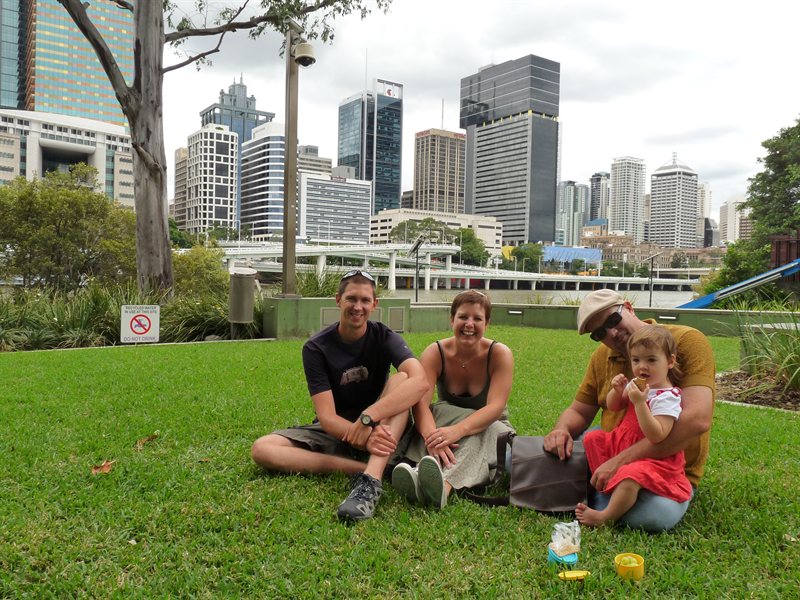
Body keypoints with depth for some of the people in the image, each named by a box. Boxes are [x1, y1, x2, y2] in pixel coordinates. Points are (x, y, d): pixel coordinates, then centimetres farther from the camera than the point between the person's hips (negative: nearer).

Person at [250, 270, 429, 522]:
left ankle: (370, 478, -43)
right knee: (262, 448, -22)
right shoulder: (316, 348, -10)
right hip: (334, 432, 1)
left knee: (401, 378, -28)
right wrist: (364, 441, -39)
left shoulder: (384, 337, -10)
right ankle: (367, 468, -29)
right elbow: (327, 416, -19)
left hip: (380, 428, -1)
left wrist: (367, 418, -40)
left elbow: (420, 381, -30)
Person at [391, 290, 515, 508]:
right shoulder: (435, 353, -13)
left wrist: (458, 430, -49)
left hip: (491, 431, -1)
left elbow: (495, 407, -29)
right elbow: (420, 402, -27)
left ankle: (444, 485, -62)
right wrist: (432, 437, -51)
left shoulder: (499, 354, -15)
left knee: (479, 434, -37)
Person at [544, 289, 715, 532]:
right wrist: (562, 430, -15)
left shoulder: (687, 341, -16)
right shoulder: (602, 356, 4)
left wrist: (621, 461, -30)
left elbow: (698, 419, -28)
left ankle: (593, 497, -9)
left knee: (657, 514, -37)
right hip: (610, 456, 5)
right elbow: (578, 411, 12)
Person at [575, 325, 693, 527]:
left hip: (652, 458, -9)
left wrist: (639, 402, -35)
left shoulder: (667, 397, -22)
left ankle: (604, 516, -18)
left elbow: (657, 437, -32)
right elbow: (612, 407, 17)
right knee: (592, 439, 4)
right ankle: (607, 484, 5)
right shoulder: (635, 385, 2)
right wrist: (617, 391, -6)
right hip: (622, 443, 9)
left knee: (630, 476, -34)